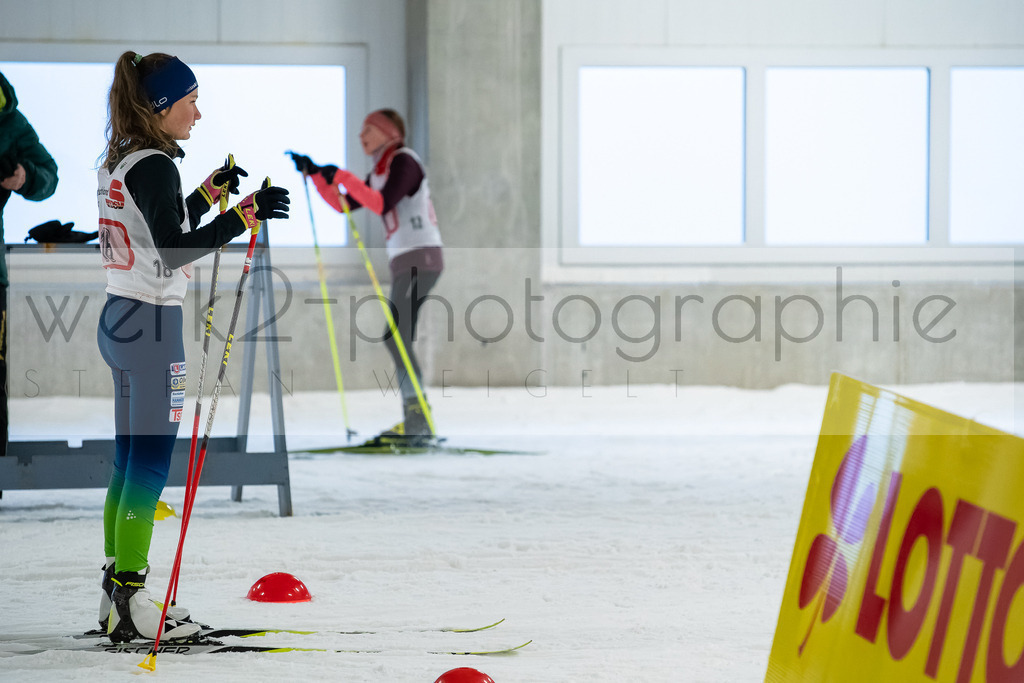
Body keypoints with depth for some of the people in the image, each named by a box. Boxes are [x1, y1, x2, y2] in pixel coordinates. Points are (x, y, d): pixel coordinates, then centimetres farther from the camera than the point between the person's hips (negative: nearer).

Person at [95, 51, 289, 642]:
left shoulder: (118, 164, 13)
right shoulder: (154, 166, -16)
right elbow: (173, 251, -24)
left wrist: (210, 191, 24)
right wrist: (244, 216, -25)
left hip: (118, 320, 10)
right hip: (153, 325, -10)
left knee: (130, 461, 13)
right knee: (151, 464, -5)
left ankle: (117, 595, 16)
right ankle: (132, 604, -4)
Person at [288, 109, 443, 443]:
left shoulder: (403, 161, -8)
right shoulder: (380, 173, 20)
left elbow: (382, 204, -21)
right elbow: (343, 204, 21)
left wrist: (343, 177, -21)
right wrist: (314, 174, 14)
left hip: (420, 258, -10)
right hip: (403, 264, 10)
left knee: (395, 335, -18)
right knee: (399, 341, 6)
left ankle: (418, 415, -22)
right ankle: (414, 421, 6)